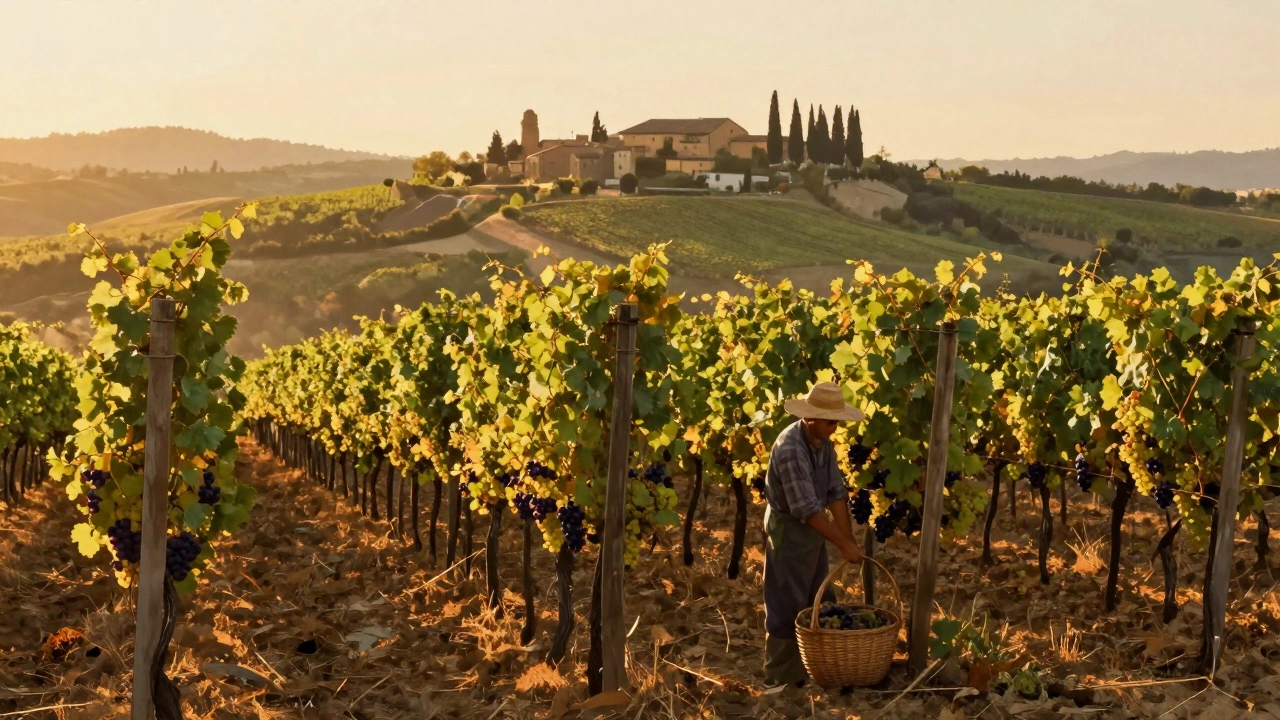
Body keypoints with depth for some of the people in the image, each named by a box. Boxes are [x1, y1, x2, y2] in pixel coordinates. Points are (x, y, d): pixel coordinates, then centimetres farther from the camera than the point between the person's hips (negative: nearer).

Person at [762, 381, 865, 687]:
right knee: (787, 608, 0)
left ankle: (808, 670, 28)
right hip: (788, 528, -9)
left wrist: (849, 538, -4)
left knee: (820, 603, 16)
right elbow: (807, 509, -29)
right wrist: (844, 544, -26)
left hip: (812, 527, 9)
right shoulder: (790, 448, -28)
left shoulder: (824, 442, -1)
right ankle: (781, 680, 11)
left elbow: (836, 493, 1)